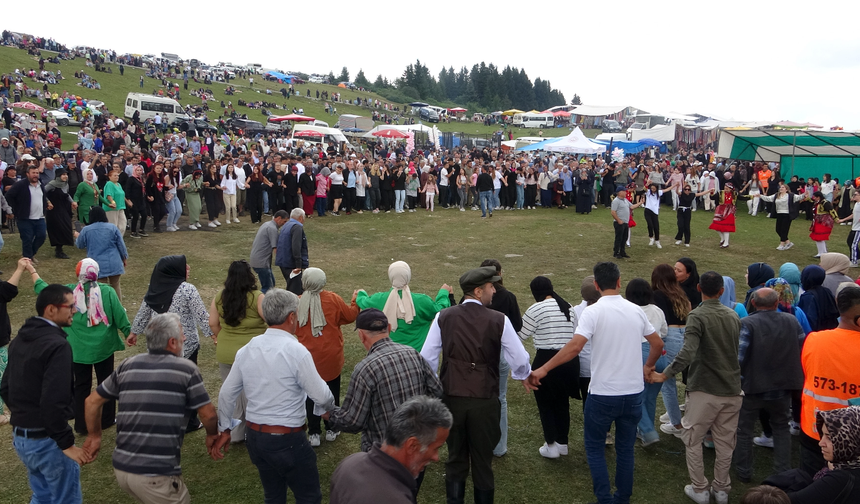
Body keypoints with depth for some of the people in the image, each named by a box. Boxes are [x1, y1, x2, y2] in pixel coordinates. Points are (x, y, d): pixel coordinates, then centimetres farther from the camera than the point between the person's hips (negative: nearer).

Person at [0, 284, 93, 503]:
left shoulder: (19, 340, 8)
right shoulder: (57, 345, -23)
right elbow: (53, 401, -28)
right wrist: (67, 444, -20)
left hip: (19, 437, 9)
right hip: (47, 439, -9)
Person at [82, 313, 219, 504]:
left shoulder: (128, 365, 7)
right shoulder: (186, 369, -7)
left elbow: (92, 401, 14)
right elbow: (208, 414, -4)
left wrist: (94, 435, 28)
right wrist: (212, 435, 16)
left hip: (121, 467, 6)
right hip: (156, 474, -6)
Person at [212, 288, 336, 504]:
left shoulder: (246, 350, 0)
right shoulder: (296, 351, -18)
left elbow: (226, 394, 7)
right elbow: (321, 396, -14)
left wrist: (224, 430, 19)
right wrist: (329, 406, 8)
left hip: (254, 437, 6)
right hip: (288, 440, -6)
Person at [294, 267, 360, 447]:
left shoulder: (297, 302, -9)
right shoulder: (333, 299, -10)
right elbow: (350, 316, 3)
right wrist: (355, 301, 20)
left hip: (307, 358, 0)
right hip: (331, 358, 0)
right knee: (332, 393, 16)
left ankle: (314, 434, 18)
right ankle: (331, 430, 27)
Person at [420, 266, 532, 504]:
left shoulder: (443, 317, -3)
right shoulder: (499, 320, -10)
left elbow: (427, 359, -2)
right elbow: (520, 362, -7)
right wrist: (523, 375, 16)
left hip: (451, 398, 2)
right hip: (485, 400, -2)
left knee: (455, 458, 18)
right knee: (483, 461, 15)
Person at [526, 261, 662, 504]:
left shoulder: (593, 312, -14)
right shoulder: (636, 310, 2)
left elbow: (574, 346, -25)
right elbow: (658, 344, 11)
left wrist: (542, 369, -23)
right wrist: (647, 367, 28)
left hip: (603, 394, -4)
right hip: (633, 393, 5)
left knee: (594, 448, 12)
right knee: (626, 448, 18)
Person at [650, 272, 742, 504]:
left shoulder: (697, 316, -14)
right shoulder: (733, 316, 4)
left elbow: (688, 353, -25)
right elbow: (739, 350, 14)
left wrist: (664, 375, -20)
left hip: (704, 390, -5)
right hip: (732, 390, 5)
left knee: (692, 439, 10)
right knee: (725, 442, 14)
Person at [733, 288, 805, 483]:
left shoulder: (747, 324, -17)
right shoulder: (792, 321, -3)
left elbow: (738, 357, -22)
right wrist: (795, 377, 17)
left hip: (752, 386, -4)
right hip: (782, 387, 4)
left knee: (744, 429, 13)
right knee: (781, 429, 23)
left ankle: (743, 472, 22)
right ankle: (783, 472, 26)